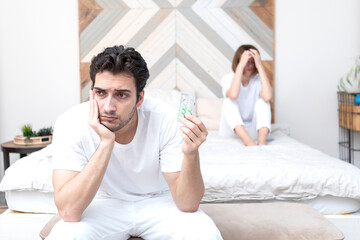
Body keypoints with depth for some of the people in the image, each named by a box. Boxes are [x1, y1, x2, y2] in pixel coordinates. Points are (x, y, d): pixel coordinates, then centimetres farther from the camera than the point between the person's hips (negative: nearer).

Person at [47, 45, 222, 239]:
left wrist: (191, 154, -42)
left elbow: (187, 204, -22)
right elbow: (68, 212, -32)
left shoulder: (166, 121, -23)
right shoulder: (70, 124, -23)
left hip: (157, 201, 0)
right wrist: (106, 142, -38)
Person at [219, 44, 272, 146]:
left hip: (254, 131, 1)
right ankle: (247, 140, -42)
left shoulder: (258, 80, -5)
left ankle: (262, 140, -41)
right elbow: (233, 95, -33)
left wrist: (260, 66, -25)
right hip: (231, 130, -1)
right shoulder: (228, 79, -8)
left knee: (262, 101, -21)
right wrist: (241, 65, -29)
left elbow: (268, 97, -29)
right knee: (229, 100, -25)